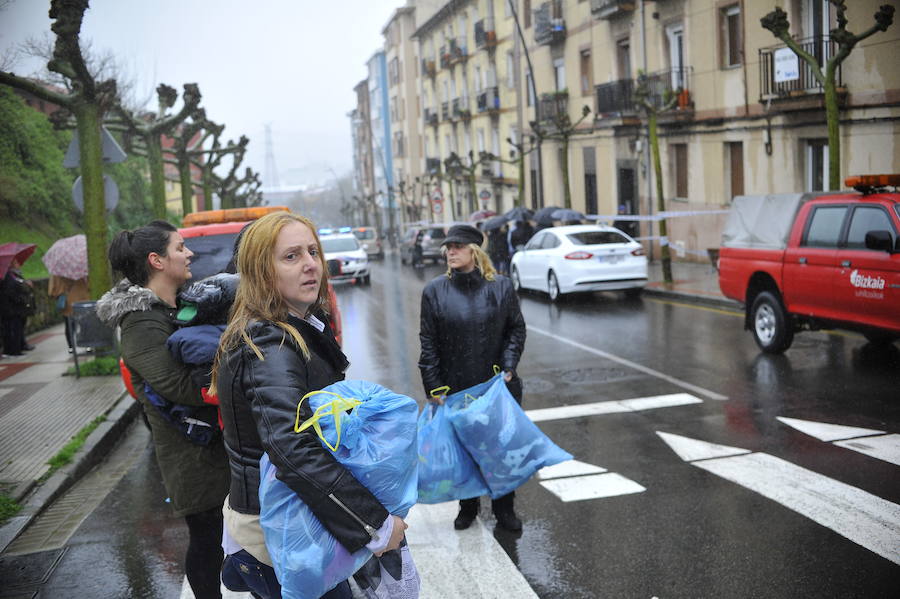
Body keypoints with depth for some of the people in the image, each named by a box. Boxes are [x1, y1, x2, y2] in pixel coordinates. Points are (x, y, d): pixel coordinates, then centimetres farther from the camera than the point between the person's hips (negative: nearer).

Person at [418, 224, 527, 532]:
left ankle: (504, 507, 28)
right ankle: (468, 506, 30)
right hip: (455, 388, 0)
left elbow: (516, 329, 4)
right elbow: (428, 342, -2)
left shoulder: (501, 286, -2)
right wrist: (434, 387, -5)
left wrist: (509, 366, -9)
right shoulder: (435, 290, -3)